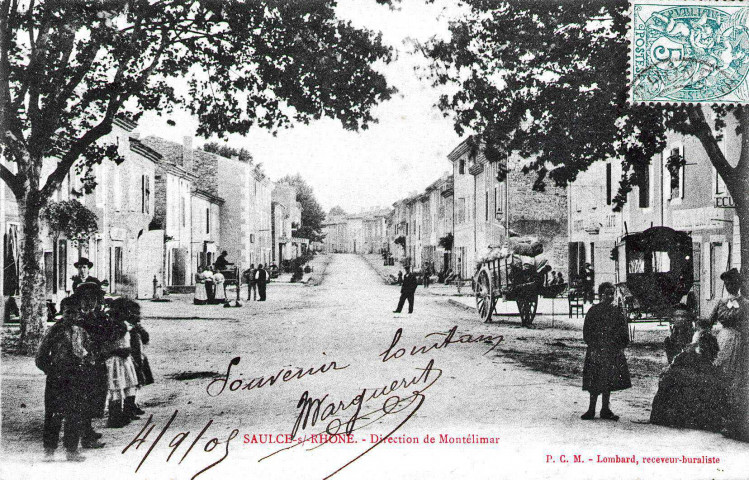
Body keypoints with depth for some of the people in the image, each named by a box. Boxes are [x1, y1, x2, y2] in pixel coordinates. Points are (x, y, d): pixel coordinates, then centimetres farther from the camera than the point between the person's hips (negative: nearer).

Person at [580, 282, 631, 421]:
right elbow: (587, 331, -2)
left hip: (613, 351, 3)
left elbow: (623, 332, 13)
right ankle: (591, 409, 4)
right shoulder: (594, 311, -1)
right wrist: (593, 347, -11)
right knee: (595, 381, -3)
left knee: (609, 380, 5)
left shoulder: (617, 312, 9)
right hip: (596, 351, -3)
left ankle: (605, 410, 14)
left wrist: (621, 347, 2)